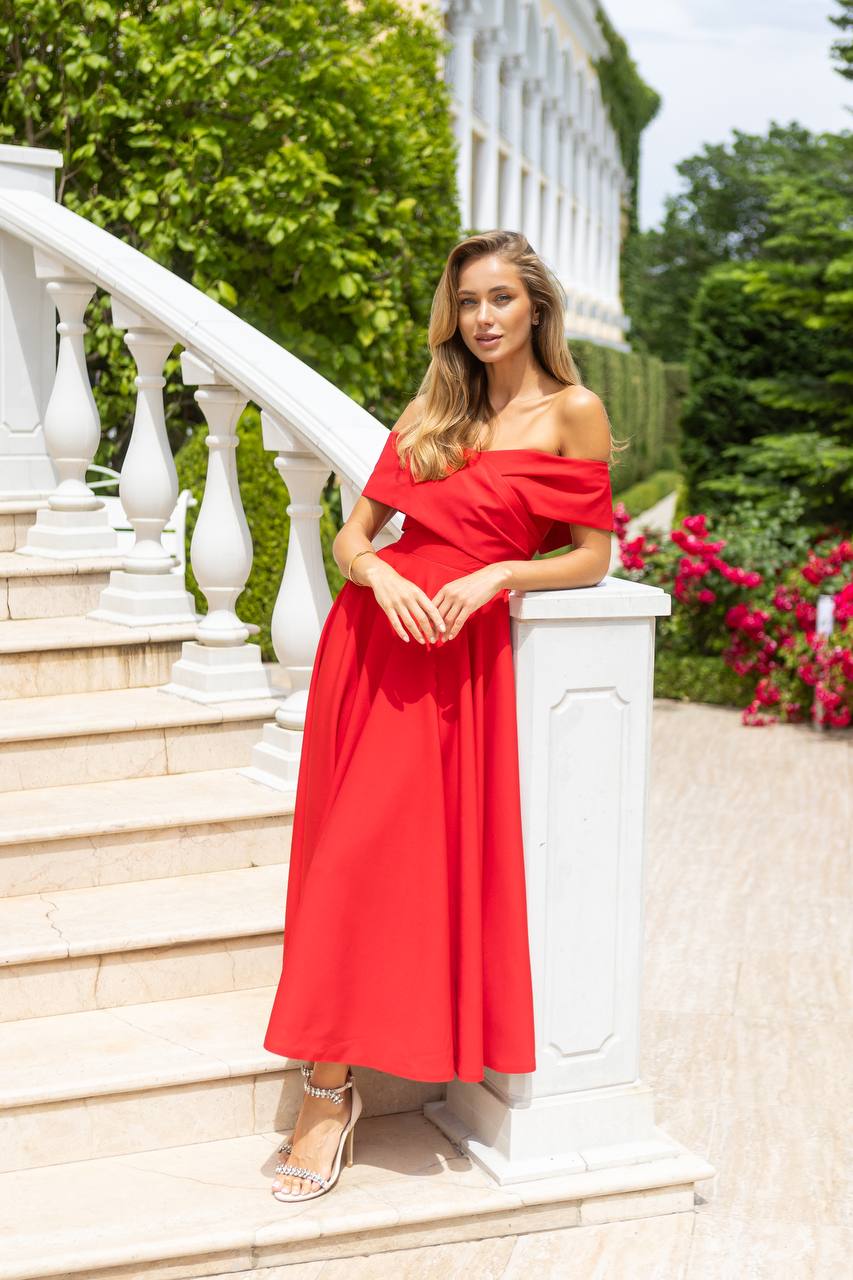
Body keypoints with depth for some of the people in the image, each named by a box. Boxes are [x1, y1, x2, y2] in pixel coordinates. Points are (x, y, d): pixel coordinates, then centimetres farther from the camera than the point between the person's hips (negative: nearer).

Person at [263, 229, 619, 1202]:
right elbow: (353, 531, 12)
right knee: (345, 848, 2)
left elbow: (591, 555, 1)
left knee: (373, 851, -10)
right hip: (376, 627, 5)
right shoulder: (432, 411, 15)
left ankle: (328, 1090, 0)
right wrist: (380, 574, -10)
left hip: (458, 648, -4)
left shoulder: (572, 413, 2)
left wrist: (497, 574, -14)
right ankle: (329, 1084, 12)